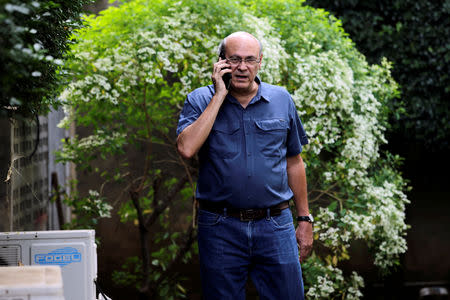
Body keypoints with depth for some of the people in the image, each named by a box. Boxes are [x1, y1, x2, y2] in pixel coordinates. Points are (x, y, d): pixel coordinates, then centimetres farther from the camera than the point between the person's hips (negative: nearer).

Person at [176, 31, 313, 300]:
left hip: (275, 226, 1)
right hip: (220, 229, -1)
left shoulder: (282, 100, 7)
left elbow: (294, 163, 13)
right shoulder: (200, 101, 0)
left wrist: (305, 219, 12)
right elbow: (186, 149, -19)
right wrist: (219, 96, -14)